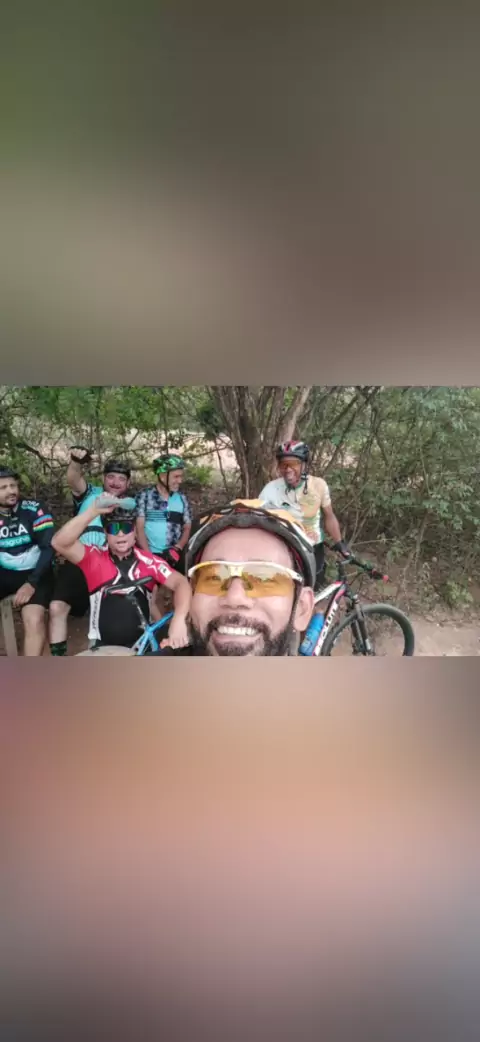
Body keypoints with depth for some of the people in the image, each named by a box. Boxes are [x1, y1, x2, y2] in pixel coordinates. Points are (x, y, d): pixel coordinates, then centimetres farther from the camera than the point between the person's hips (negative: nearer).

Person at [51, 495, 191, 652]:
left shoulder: (149, 561, -4)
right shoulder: (94, 557, -6)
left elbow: (181, 583, -12)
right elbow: (60, 543, -21)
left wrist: (179, 619, -30)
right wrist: (93, 511, -31)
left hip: (142, 645, 1)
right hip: (104, 647, -1)